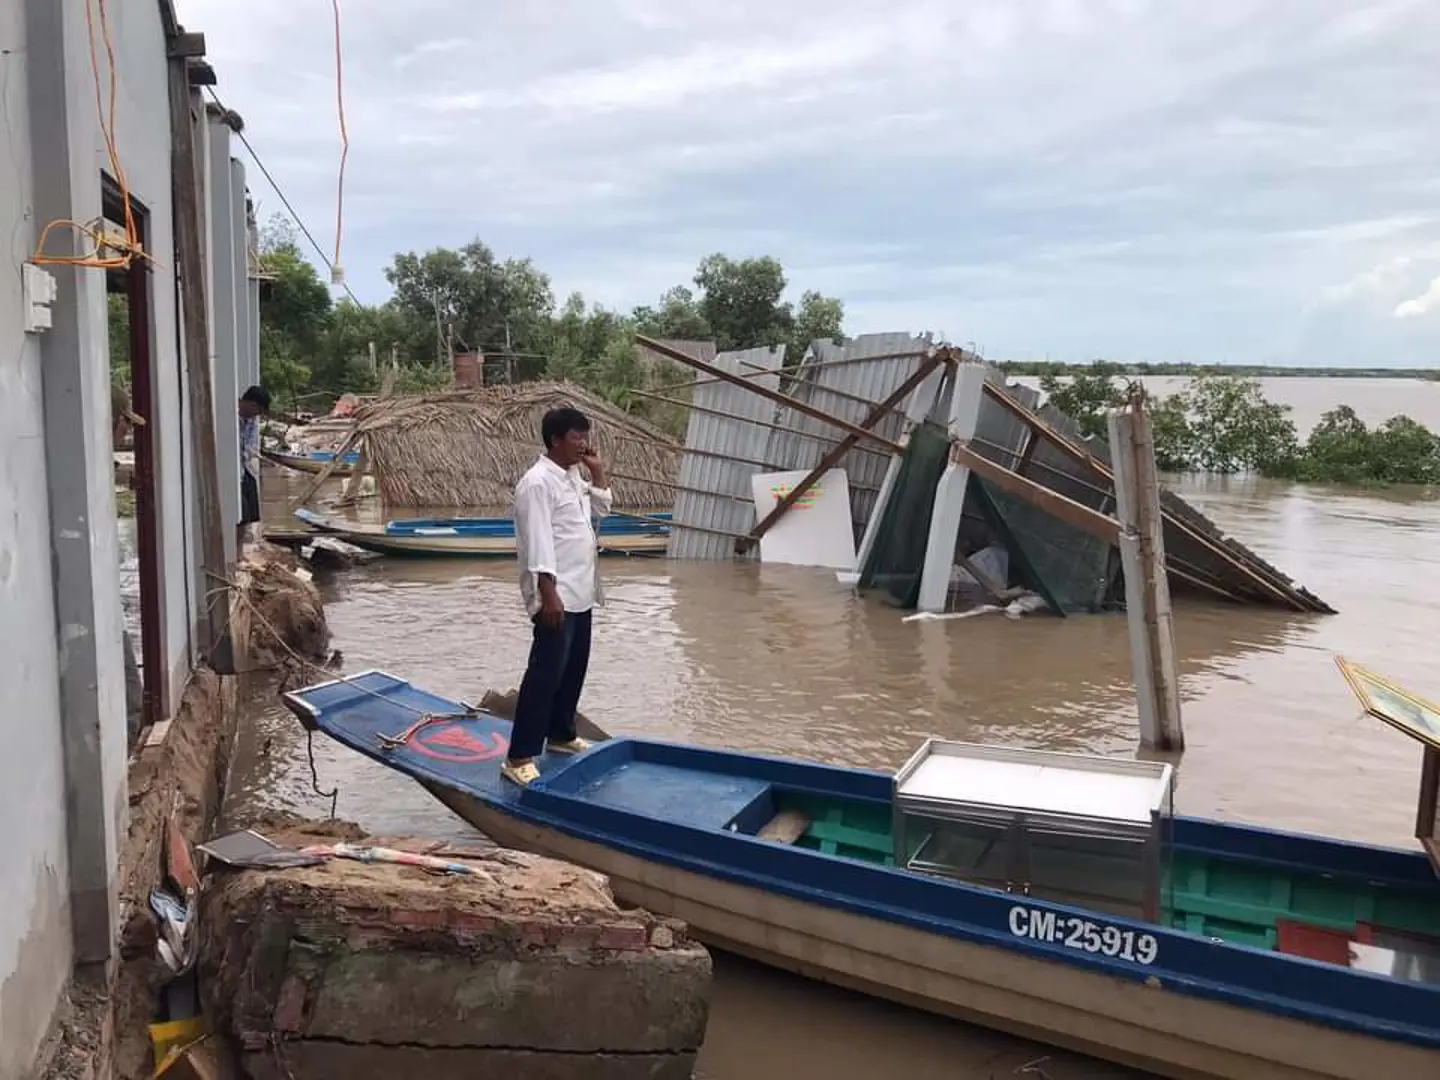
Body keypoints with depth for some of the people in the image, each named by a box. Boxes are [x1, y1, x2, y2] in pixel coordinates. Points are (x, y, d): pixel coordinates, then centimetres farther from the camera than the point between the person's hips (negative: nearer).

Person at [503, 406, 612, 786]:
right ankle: (519, 758, -5)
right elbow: (538, 543, -21)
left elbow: (601, 509, 25)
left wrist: (597, 473, 11)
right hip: (557, 596, -10)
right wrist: (548, 593, -25)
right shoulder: (538, 482, -16)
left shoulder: (573, 477, 13)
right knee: (545, 674, -9)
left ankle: (561, 735, 33)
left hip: (580, 593, 10)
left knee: (574, 669, 17)